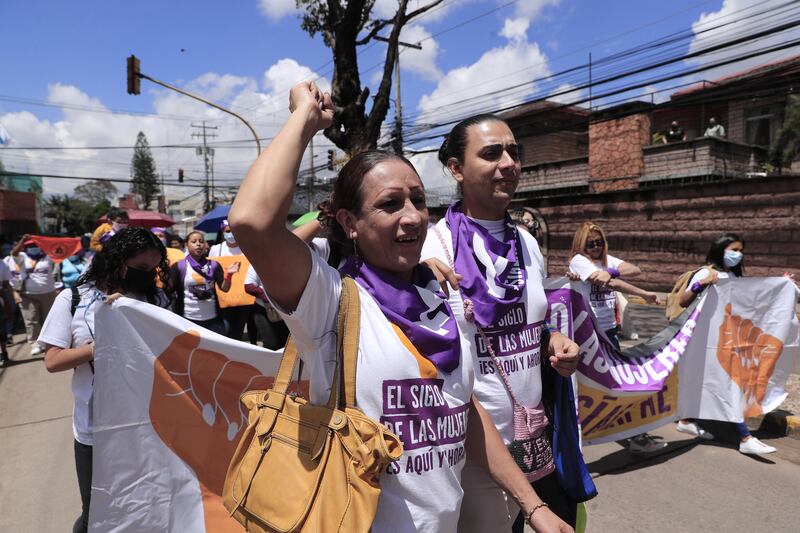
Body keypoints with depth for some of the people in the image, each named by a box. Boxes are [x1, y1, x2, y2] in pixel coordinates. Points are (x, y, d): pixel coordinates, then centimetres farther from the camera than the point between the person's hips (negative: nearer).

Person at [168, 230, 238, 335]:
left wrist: (228, 275, -19)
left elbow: (224, 288, -1)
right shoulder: (179, 266, -3)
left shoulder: (213, 265, 3)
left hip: (213, 318, 2)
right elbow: (170, 289, -8)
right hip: (188, 319, -2)